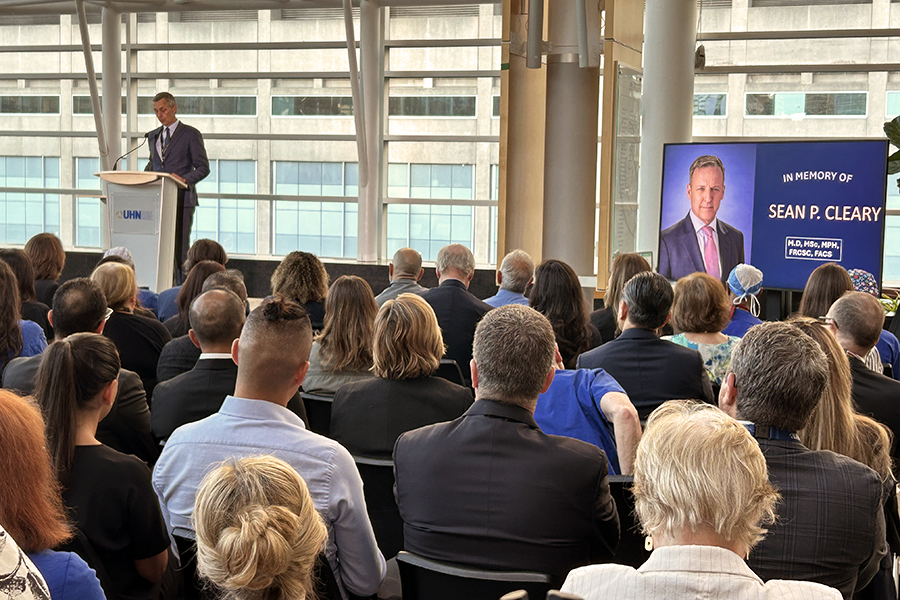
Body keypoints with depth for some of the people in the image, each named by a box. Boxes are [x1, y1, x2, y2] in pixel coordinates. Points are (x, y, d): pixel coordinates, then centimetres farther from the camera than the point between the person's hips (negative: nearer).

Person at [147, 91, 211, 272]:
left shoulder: (190, 134, 1)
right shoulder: (153, 135, 19)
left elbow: (203, 167, -3)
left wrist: (185, 180, -21)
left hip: (181, 198, -5)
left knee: (180, 247, -8)